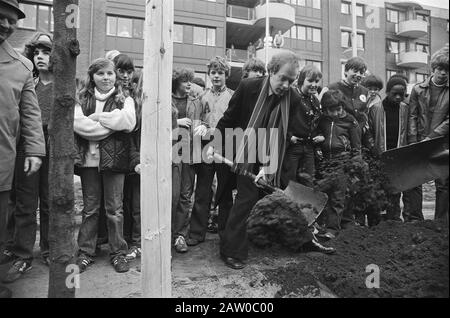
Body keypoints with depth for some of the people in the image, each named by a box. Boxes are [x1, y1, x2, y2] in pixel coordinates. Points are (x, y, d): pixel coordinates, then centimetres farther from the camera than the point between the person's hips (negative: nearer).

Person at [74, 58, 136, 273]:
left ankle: (118, 253, 16)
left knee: (115, 208, 4)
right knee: (89, 208, 10)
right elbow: (77, 123, -9)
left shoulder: (124, 99, 7)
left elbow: (128, 122, -13)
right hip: (89, 158, 2)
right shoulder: (82, 99, 10)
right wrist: (112, 124, -11)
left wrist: (96, 117, -8)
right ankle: (85, 252, 22)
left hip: (114, 158, -1)